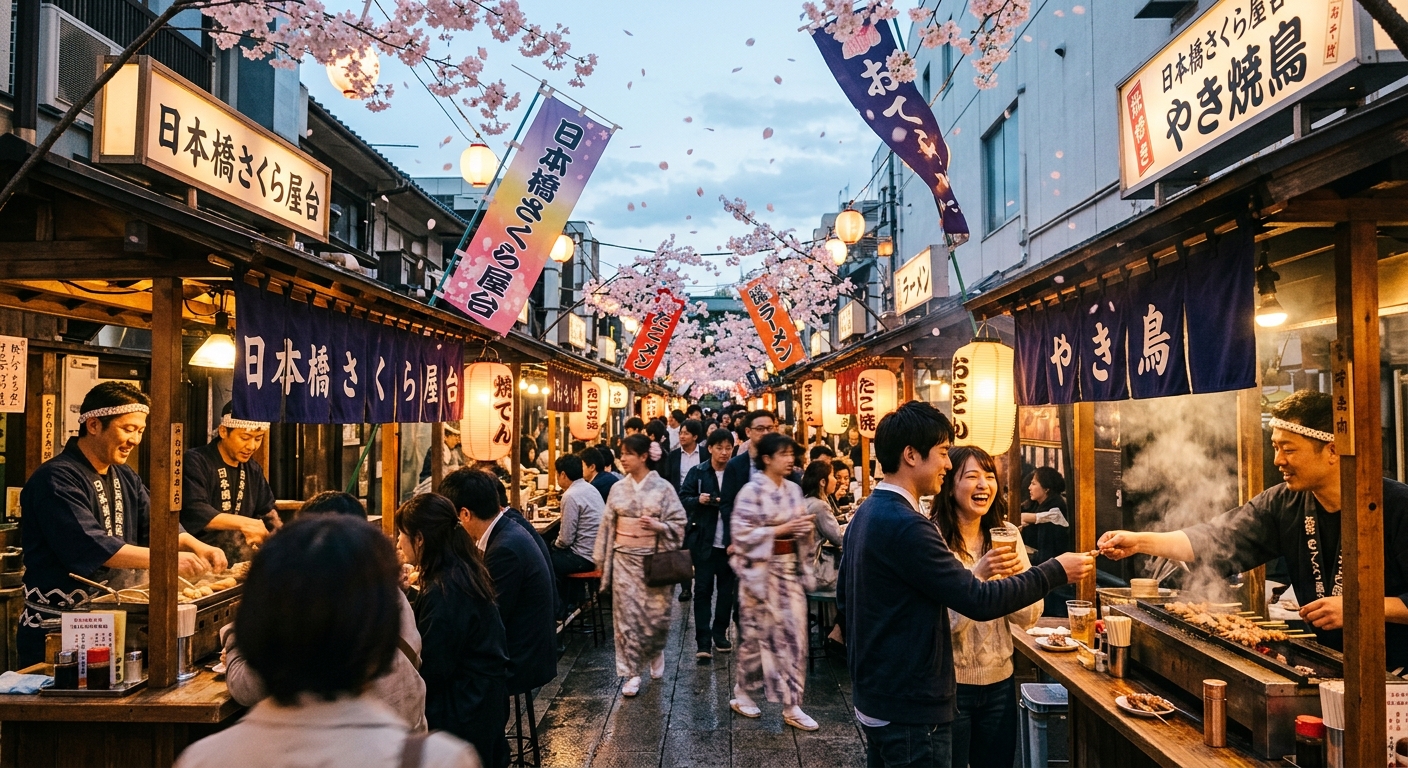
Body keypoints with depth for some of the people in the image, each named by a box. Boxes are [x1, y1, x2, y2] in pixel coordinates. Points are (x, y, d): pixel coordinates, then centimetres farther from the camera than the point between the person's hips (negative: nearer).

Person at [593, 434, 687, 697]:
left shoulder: (662, 488, -5)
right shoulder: (618, 488, 4)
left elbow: (679, 523, -4)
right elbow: (607, 525, 8)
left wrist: (659, 526, -23)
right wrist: (601, 559, 8)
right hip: (624, 559, 2)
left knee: (657, 614, 3)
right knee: (626, 615, 2)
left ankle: (656, 653, 34)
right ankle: (632, 673, 12)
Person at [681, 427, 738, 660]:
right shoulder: (697, 473, 1)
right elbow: (683, 499, 1)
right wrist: (698, 500, -18)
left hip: (730, 542, 1)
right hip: (704, 541, -1)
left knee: (727, 589, 11)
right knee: (703, 590, -1)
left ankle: (720, 634, 26)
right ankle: (703, 643, 0)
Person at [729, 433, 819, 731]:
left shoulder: (793, 490, 7)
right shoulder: (752, 491, -12)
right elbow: (742, 534, -16)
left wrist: (806, 528, -6)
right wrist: (782, 529, -19)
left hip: (790, 568, 6)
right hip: (761, 570, -5)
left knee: (793, 635, 3)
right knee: (757, 634, 6)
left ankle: (792, 707, 10)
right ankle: (741, 694, 26)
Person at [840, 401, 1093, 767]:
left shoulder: (866, 514, 7)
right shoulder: (906, 526, -24)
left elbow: (844, 597, 16)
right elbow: (979, 601, -23)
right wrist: (1057, 571, -13)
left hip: (872, 697, 10)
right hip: (910, 710, -9)